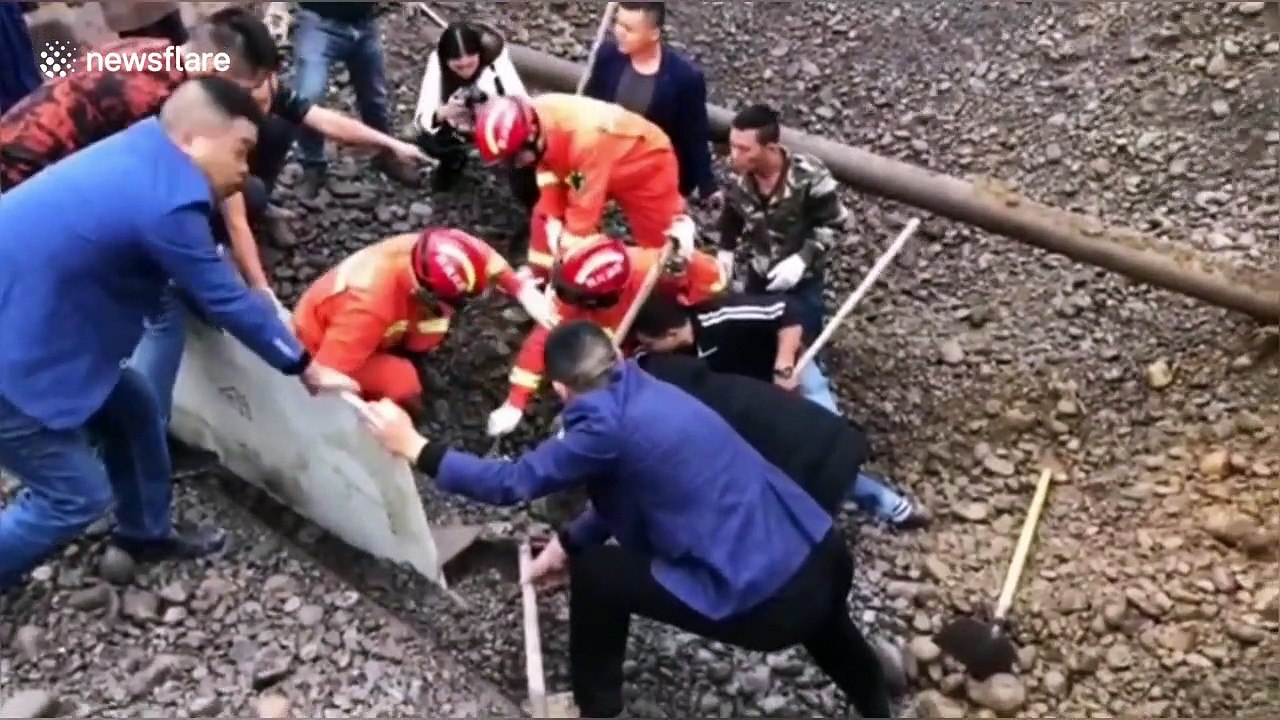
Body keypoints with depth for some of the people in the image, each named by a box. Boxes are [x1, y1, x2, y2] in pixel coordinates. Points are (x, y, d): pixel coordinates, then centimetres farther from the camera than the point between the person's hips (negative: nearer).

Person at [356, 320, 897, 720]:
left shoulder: (607, 424, -13)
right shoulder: (650, 397, 13)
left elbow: (511, 483, -6)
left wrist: (416, 448, 4)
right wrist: (567, 542, 27)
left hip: (766, 602, -8)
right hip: (824, 556, 8)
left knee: (594, 574, 9)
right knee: (812, 608, 45)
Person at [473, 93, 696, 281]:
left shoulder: (585, 137, -43)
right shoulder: (535, 119, -21)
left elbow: (584, 211, -37)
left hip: (646, 163, -6)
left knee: (660, 242, -6)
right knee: (544, 215, -1)